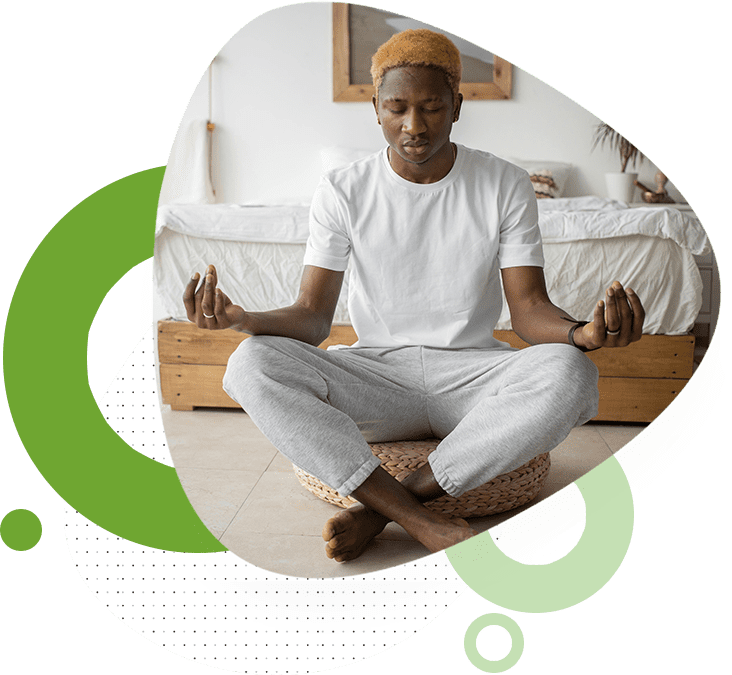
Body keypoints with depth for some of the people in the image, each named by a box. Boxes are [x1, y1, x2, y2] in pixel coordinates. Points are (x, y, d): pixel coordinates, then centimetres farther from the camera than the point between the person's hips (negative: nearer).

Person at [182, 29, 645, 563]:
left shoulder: (505, 186, 0)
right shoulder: (343, 191, 0)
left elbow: (529, 308, -5)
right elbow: (312, 317, -3)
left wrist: (581, 333, -29)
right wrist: (245, 319, -26)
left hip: (472, 372, 0)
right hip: (376, 373, 0)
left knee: (570, 374, -33)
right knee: (252, 364, -27)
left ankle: (383, 506, -24)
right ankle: (421, 521, -31)